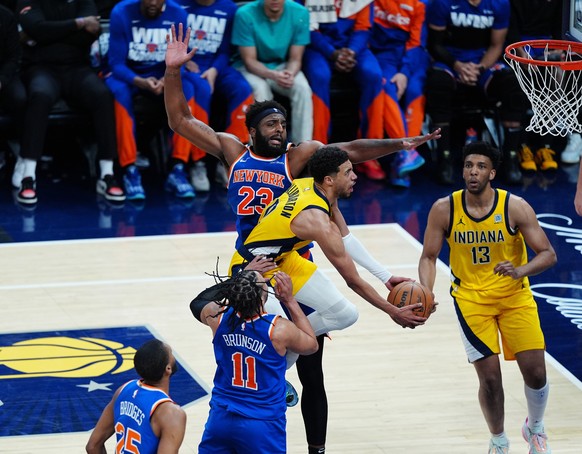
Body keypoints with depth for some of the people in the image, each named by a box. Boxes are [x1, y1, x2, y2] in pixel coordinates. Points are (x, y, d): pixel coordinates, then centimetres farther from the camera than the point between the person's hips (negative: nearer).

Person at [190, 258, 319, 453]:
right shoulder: (279, 329, -16)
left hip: (221, 418, 4)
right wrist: (290, 301, 8)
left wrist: (240, 277, 21)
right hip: (263, 426, -3)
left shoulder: (219, 318, -7)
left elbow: (197, 303, 20)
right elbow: (312, 345, 7)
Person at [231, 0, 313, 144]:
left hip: (282, 66, 3)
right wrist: (273, 75, -37)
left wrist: (289, 73, -33)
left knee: (302, 88, -27)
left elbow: (295, 59, -8)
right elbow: (250, 60, -18)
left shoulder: (300, 14, -15)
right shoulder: (245, 14, -22)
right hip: (250, 68, -2)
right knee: (260, 89, -34)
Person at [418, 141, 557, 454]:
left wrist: (520, 271, -34)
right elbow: (429, 257, -3)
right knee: (490, 377, -7)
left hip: (514, 296, 0)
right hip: (471, 298, 0)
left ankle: (535, 428, 28)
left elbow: (547, 254, -14)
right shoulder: (444, 209, -11)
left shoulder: (515, 207, -15)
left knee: (535, 373, -4)